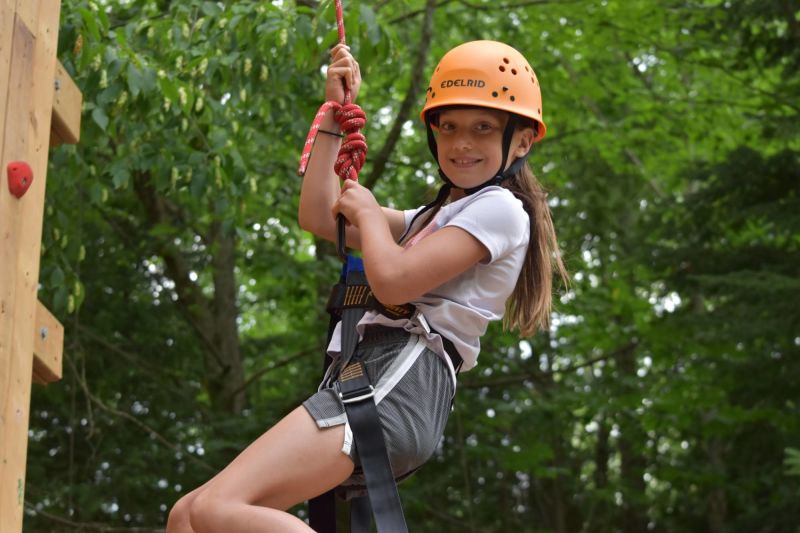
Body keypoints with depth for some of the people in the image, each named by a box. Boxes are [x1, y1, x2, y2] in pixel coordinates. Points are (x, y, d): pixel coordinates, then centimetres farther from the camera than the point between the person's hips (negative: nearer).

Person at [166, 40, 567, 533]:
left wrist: (368, 211, 5)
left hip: (395, 386, -10)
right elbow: (318, 216, 28)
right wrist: (335, 113, 27)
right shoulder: (438, 216, 29)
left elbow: (393, 280, -14)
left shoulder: (499, 209, -1)